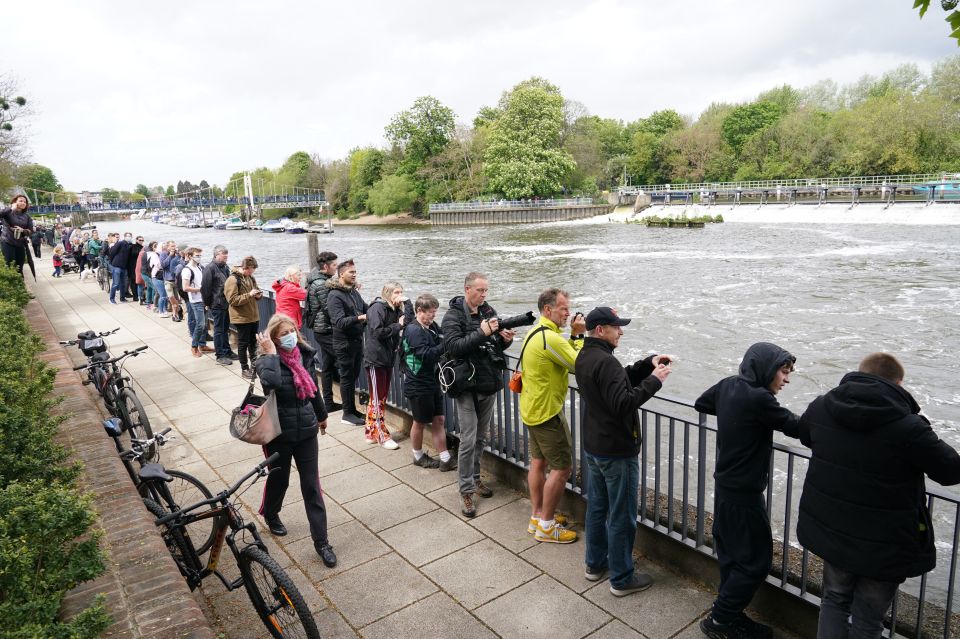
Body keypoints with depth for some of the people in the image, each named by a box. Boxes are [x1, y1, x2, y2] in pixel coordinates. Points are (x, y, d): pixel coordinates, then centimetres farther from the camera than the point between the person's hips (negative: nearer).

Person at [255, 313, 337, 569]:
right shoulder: (267, 360, -16)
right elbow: (271, 382, -41)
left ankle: (321, 541, 14)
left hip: (306, 431, 3)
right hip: (279, 433, -3)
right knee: (278, 479, 19)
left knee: (311, 486, 5)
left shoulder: (305, 355, -2)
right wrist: (271, 354, -30)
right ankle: (270, 514, 51)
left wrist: (322, 415, 25)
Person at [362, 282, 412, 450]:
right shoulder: (377, 308, -12)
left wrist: (406, 303, -7)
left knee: (382, 397, 14)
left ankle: (371, 432, 24)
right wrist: (398, 326, -14)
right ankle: (382, 436, 7)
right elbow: (377, 332, -22)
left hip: (388, 358, 8)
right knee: (378, 398, 0)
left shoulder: (395, 309, 11)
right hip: (375, 359, -8)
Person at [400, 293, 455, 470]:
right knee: (420, 422, 9)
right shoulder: (413, 330, -17)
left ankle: (445, 459, 15)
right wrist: (444, 344, -26)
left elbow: (438, 349, 5)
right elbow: (425, 355, -24)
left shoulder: (433, 327, 6)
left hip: (433, 382, 7)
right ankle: (418, 456, 29)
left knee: (438, 420, 9)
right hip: (418, 385, -7)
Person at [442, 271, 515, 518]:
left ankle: (475, 478, 33)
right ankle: (466, 490, 9)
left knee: (481, 437, 16)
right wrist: (482, 333, -30)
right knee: (468, 440, -3)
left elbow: (498, 346, 13)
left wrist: (506, 339, -10)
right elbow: (453, 346, -24)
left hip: (490, 385, 6)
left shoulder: (489, 311, 6)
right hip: (468, 386, -6)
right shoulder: (453, 316, -10)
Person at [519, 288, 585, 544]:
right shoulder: (550, 338, -25)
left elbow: (564, 356, 11)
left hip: (533, 409, 10)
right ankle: (546, 527, 8)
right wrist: (579, 335, -11)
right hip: (547, 412, -10)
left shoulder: (536, 333, 9)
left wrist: (574, 336, 1)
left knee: (538, 462, 17)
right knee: (562, 467, -1)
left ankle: (537, 517, 29)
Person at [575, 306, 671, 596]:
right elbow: (623, 403, -30)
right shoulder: (605, 361, -25)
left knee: (597, 507, 20)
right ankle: (622, 578, 18)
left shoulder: (584, 357, 6)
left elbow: (621, 379, 13)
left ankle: (595, 564, 34)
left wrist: (648, 363, 0)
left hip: (593, 447, 10)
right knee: (622, 517, 5)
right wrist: (654, 381, -23)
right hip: (617, 452, -9)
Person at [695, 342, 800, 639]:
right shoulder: (759, 398, -24)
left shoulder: (727, 385, 0)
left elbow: (701, 403, 17)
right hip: (744, 492, -8)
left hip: (725, 486, 8)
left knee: (731, 554, 18)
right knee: (756, 561, 6)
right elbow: (795, 427, -14)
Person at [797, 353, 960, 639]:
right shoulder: (909, 427, -26)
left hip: (830, 531, 4)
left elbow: (805, 436, 14)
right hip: (884, 545, -4)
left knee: (834, 599, 25)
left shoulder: (821, 407, -8)